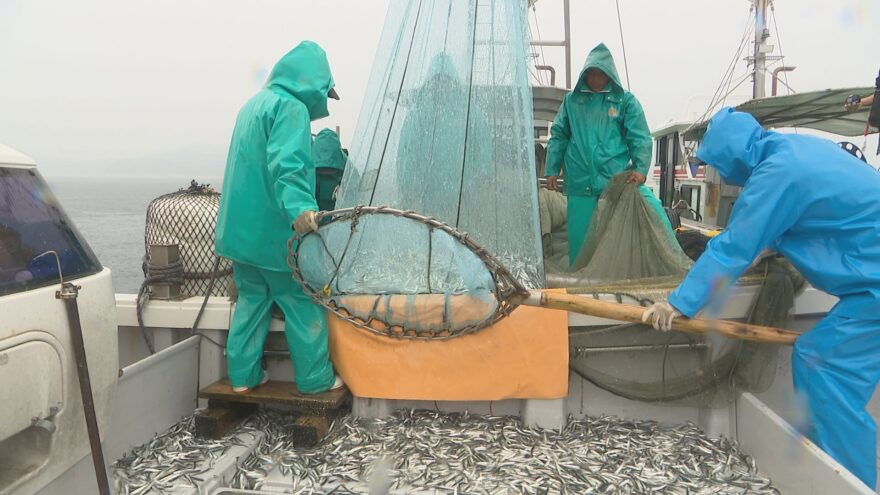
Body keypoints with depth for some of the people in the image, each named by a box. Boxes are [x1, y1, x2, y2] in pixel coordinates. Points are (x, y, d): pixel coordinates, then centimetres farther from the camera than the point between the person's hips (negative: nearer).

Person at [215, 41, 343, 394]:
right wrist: (299, 206, -42)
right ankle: (315, 378, 10)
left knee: (251, 298, 15)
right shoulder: (292, 107, -12)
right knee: (303, 302, 2)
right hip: (274, 231, -9)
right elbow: (286, 164, -29)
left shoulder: (254, 104, 18)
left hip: (241, 228, 9)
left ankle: (243, 374, 18)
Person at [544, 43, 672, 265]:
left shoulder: (625, 101, 3)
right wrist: (552, 170, 6)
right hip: (580, 181, 2)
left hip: (617, 178, -2)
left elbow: (640, 139, -1)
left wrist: (640, 169, -15)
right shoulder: (572, 100, 9)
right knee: (580, 236, 8)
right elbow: (558, 137, 12)